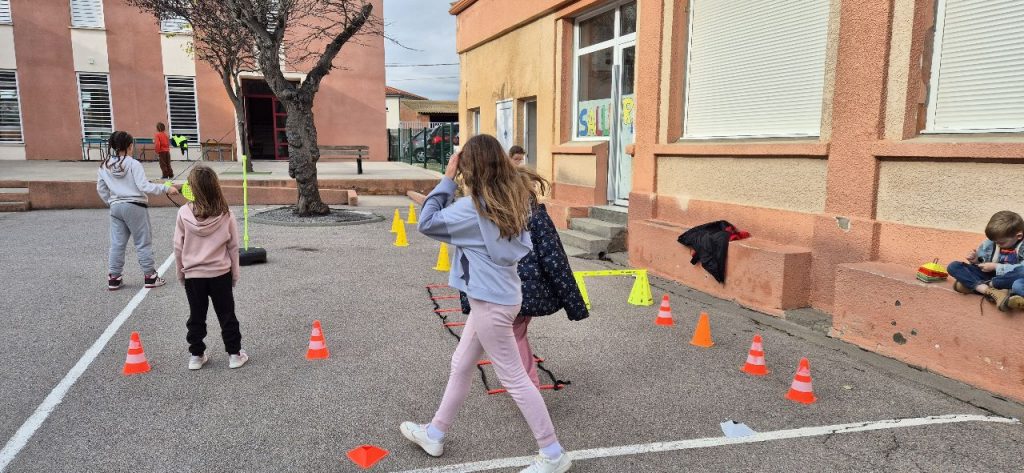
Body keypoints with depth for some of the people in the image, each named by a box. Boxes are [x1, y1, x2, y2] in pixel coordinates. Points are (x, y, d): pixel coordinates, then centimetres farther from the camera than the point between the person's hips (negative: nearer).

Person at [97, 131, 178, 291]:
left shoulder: (104, 166, 4)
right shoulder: (133, 164, -14)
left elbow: (101, 189, 11)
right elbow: (144, 186, -19)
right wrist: (166, 188, -16)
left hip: (116, 207, 5)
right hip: (135, 207, -5)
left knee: (117, 244, 11)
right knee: (143, 243, 5)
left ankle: (113, 278, 15)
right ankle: (150, 276, 10)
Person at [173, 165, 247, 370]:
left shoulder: (184, 213, -11)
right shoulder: (225, 214, -10)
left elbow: (178, 247, -3)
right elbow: (233, 246, -3)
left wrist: (180, 272, 10)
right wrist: (234, 273, 8)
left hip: (192, 274, 0)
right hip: (220, 273, 0)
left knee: (196, 317, 14)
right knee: (227, 315, 11)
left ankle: (196, 355, 21)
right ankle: (234, 354, 16)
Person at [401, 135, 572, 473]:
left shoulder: (474, 206, -22)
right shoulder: (513, 198, 1)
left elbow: (426, 223, -12)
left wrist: (447, 178, -11)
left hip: (490, 301, -9)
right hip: (497, 294, 9)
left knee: (513, 378, 3)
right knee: (461, 366, 20)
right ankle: (434, 434, 37)